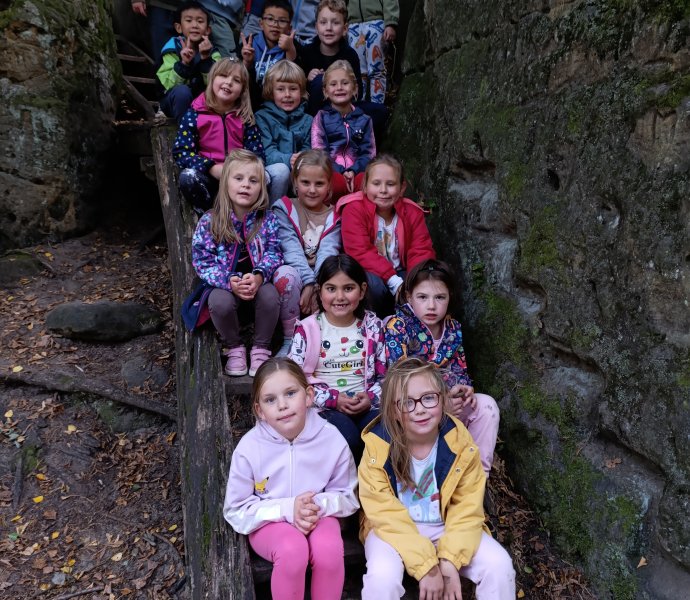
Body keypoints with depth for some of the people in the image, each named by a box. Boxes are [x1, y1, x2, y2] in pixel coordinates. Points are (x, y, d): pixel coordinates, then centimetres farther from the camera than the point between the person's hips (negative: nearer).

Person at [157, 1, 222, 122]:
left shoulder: (212, 52, -7)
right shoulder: (172, 50, -12)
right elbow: (170, 84, -21)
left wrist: (206, 58, -33)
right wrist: (183, 63, -35)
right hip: (176, 102, -2)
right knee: (182, 90, -33)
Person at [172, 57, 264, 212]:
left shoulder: (245, 117, 4)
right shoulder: (195, 113, -1)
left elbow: (257, 153, 0)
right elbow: (181, 151, -7)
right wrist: (212, 168, -21)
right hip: (207, 175, -1)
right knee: (188, 177, -33)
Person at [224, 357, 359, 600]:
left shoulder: (331, 439, -13)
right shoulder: (249, 446, -16)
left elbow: (348, 497, -1)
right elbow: (236, 511, -8)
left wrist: (320, 505, -23)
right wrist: (286, 509, -23)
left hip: (318, 517, 1)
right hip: (269, 523, -1)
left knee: (329, 549, -30)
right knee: (293, 550, -32)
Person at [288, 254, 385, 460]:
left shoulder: (373, 326, 7)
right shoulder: (307, 329, -1)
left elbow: (386, 374, 10)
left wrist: (371, 397, -10)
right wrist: (332, 398, -13)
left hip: (366, 405, 2)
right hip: (324, 407, -2)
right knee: (347, 436, -31)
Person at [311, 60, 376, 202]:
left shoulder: (364, 120, 19)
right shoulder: (321, 117, 12)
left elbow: (368, 152, 9)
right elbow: (319, 151, 1)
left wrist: (353, 171, -11)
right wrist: (340, 172, -14)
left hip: (357, 171, 2)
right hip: (331, 171, -2)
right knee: (337, 184, -38)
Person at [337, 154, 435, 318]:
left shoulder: (412, 212, -2)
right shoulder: (354, 210, -15)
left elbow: (421, 251, -8)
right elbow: (360, 253, -24)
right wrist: (394, 281, -33)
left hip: (400, 272, 4)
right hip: (369, 272, -3)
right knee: (374, 285, -36)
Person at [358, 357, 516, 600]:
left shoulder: (460, 443, -14)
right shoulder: (377, 447, -21)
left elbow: (467, 508, -9)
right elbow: (386, 515, -19)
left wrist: (449, 561, -20)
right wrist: (426, 565, -23)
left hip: (446, 527, 3)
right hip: (394, 530, -2)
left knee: (498, 564, -16)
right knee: (382, 576, -31)